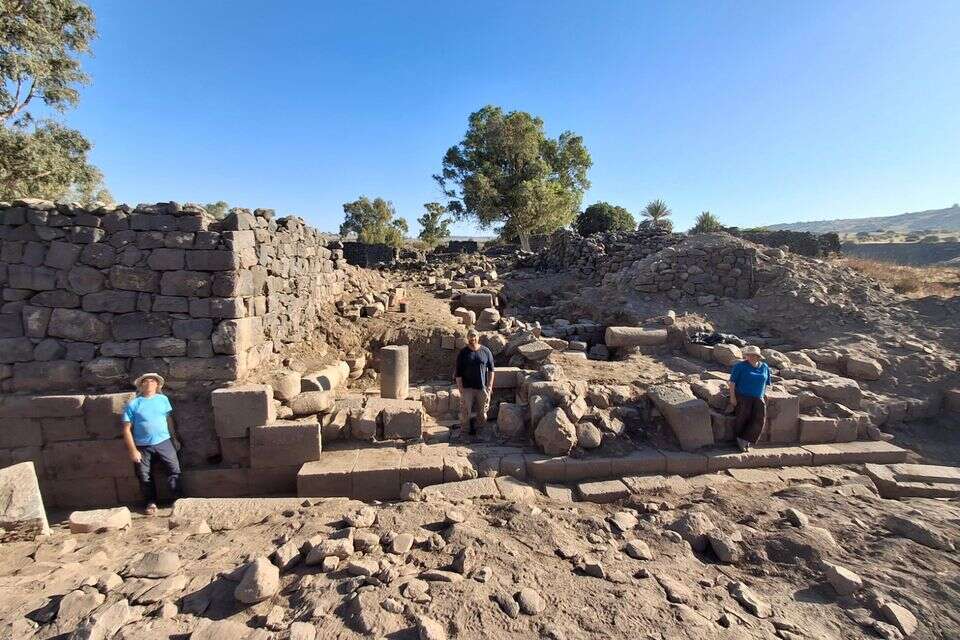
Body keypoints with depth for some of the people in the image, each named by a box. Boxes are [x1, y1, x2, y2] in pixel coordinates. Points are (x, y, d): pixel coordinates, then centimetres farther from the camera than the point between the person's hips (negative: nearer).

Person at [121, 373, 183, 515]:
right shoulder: (132, 404, -1)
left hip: (164, 442, 1)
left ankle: (178, 498, 8)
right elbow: (127, 429, -3)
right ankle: (151, 502, 24)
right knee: (145, 477, 6)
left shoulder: (163, 399, 6)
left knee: (174, 470, -3)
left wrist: (174, 439, 12)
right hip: (143, 447, -1)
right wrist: (132, 450, -8)